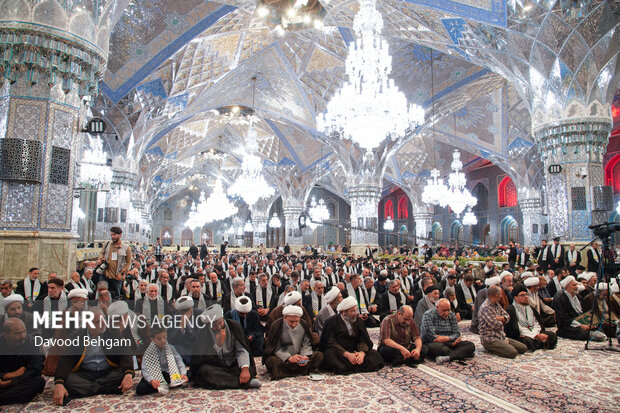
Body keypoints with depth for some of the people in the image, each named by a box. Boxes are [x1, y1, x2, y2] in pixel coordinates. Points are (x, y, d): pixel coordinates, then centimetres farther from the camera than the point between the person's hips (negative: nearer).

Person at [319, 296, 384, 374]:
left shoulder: (359, 321, 10)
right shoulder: (332, 321, -2)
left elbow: (363, 340, 2)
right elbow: (331, 342, -11)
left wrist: (362, 352, -21)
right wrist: (347, 355, -23)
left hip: (354, 352, 4)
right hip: (338, 354, -3)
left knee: (375, 354, -18)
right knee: (329, 354, -35)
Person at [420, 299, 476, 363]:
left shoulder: (452, 315, 10)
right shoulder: (428, 315, -8)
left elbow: (457, 333, 4)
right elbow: (431, 336, -16)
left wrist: (448, 338, -19)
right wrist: (451, 343, -11)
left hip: (448, 343, 6)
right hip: (433, 343, -6)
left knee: (471, 345, -15)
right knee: (436, 347, -41)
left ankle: (447, 357, -35)